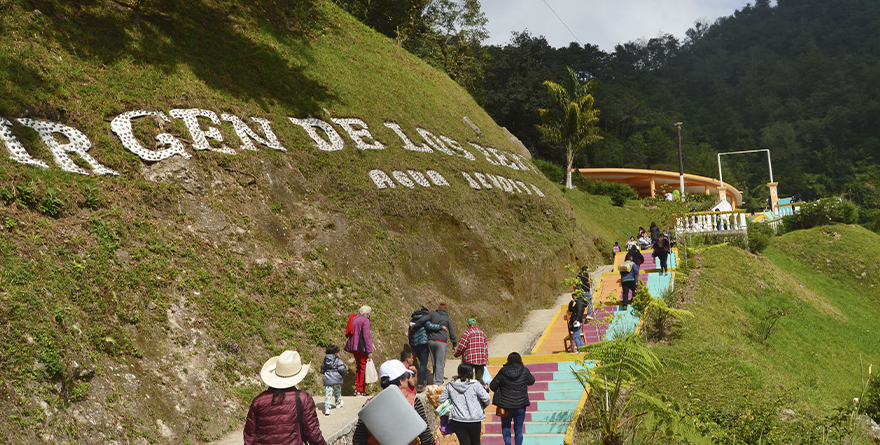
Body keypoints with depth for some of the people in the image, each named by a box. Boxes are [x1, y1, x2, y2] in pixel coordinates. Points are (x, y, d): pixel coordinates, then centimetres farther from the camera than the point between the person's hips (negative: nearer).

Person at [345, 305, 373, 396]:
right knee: (363, 367, -1)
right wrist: (369, 351, -14)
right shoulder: (365, 320, -8)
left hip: (354, 347, 8)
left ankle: (357, 389, 15)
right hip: (362, 347, -8)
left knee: (358, 367, 16)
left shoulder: (354, 319, 16)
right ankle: (361, 390, -1)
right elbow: (366, 336, -14)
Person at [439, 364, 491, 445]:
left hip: (457, 420, 2)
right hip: (474, 420, -2)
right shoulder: (475, 384, -8)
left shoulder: (451, 385, 2)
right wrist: (483, 406, 9)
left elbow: (440, 399, 10)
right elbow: (486, 399, -12)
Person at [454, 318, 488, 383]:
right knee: (479, 378, 8)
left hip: (470, 360, -5)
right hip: (481, 360, 5)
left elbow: (462, 346, -8)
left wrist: (456, 354, 9)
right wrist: (486, 359, 22)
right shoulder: (482, 333, 13)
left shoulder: (467, 333, -5)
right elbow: (486, 346, 16)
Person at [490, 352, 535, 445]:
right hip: (521, 405, 1)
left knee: (506, 427, 17)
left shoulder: (503, 372, -10)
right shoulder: (525, 371, -6)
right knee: (518, 430, 13)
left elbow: (492, 386, -5)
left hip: (506, 406, -1)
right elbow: (531, 381, 14)